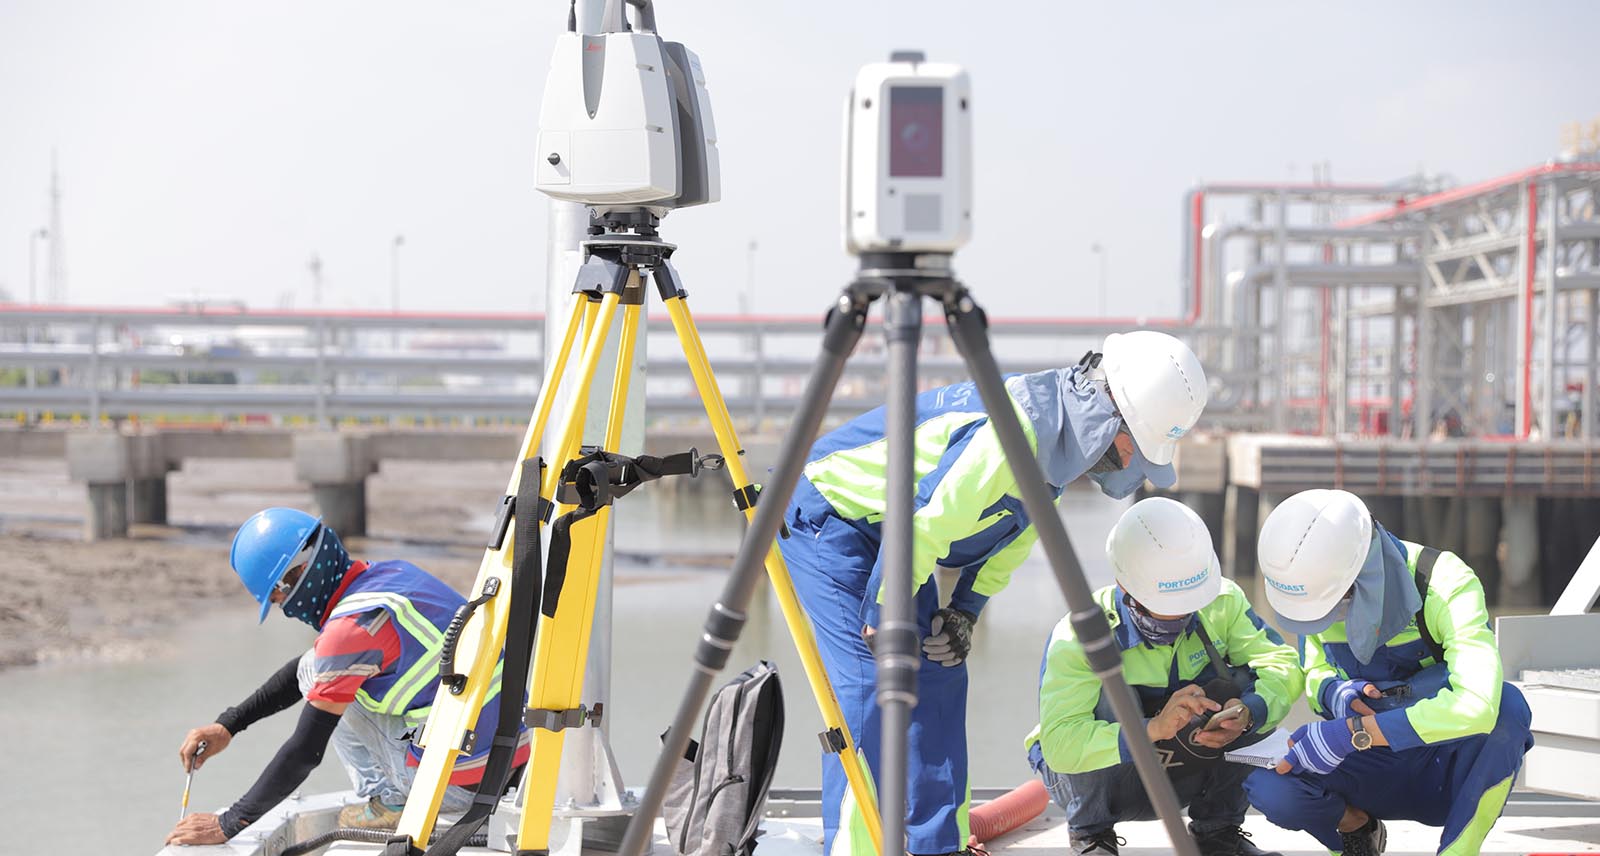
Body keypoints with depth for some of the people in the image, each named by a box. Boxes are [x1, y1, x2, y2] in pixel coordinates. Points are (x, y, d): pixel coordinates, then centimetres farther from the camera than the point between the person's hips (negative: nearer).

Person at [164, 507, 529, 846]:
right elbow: (304, 669, 23)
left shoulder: (352, 625, -18)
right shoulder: (387, 574, 9)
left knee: (316, 673, 3)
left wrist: (229, 823, -7)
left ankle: (387, 801, 5)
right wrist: (227, 726, 18)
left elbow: (305, 752, -16)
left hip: (456, 784, -8)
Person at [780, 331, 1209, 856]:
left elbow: (1014, 530, 10)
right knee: (870, 681, -17)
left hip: (883, 532, 9)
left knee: (937, 674, 6)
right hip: (827, 512, -9)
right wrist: (883, 622, -20)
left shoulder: (1062, 434, -2)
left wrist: (963, 612, 1)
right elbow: (923, 525, -31)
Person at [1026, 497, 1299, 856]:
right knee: (1111, 698, -34)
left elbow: (1282, 664, -22)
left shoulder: (1221, 603, -15)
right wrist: (1154, 729, -53)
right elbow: (1059, 744, -41)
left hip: (1183, 774, 4)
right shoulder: (1078, 638, -30)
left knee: (1246, 690, -21)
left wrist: (1246, 713, -43)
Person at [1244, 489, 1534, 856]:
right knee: (1270, 787, -26)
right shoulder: (1317, 585, -10)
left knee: (1506, 706, -36)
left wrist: (1352, 732, -41)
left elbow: (1476, 704, -41)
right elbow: (1316, 674, 6)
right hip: (1379, 767, 3)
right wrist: (1334, 693, -20)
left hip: (1450, 769, -3)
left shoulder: (1446, 585, -26)